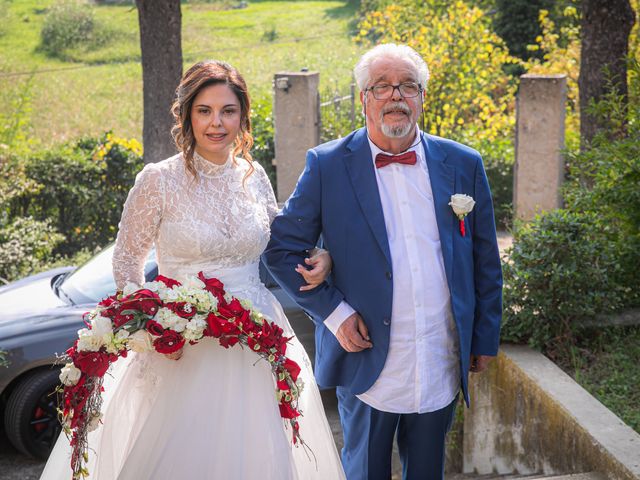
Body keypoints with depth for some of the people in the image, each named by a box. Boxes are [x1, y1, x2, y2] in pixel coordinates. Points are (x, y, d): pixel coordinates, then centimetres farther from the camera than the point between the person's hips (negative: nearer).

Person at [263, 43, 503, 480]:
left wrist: (485, 339, 8)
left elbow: (485, 261, 8)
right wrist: (332, 311, -10)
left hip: (442, 366, 2)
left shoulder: (463, 165, 2)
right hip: (367, 360, -2)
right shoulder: (328, 165, -6)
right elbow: (282, 248, -2)